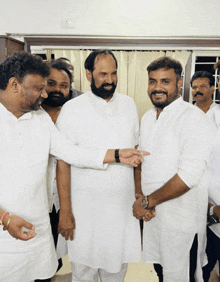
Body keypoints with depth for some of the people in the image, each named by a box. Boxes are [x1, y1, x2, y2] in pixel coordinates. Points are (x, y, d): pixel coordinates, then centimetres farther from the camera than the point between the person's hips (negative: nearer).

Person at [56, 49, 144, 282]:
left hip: (123, 202, 4)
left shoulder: (129, 104, 5)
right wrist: (65, 210, -11)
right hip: (86, 204, -3)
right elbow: (63, 162, -9)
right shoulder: (72, 109, -8)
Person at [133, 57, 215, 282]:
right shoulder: (148, 118, 8)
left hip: (180, 219, -6)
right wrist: (140, 196, -5)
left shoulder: (193, 118, -17)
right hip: (152, 212, 7)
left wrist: (148, 202, -16)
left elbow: (189, 175, -24)